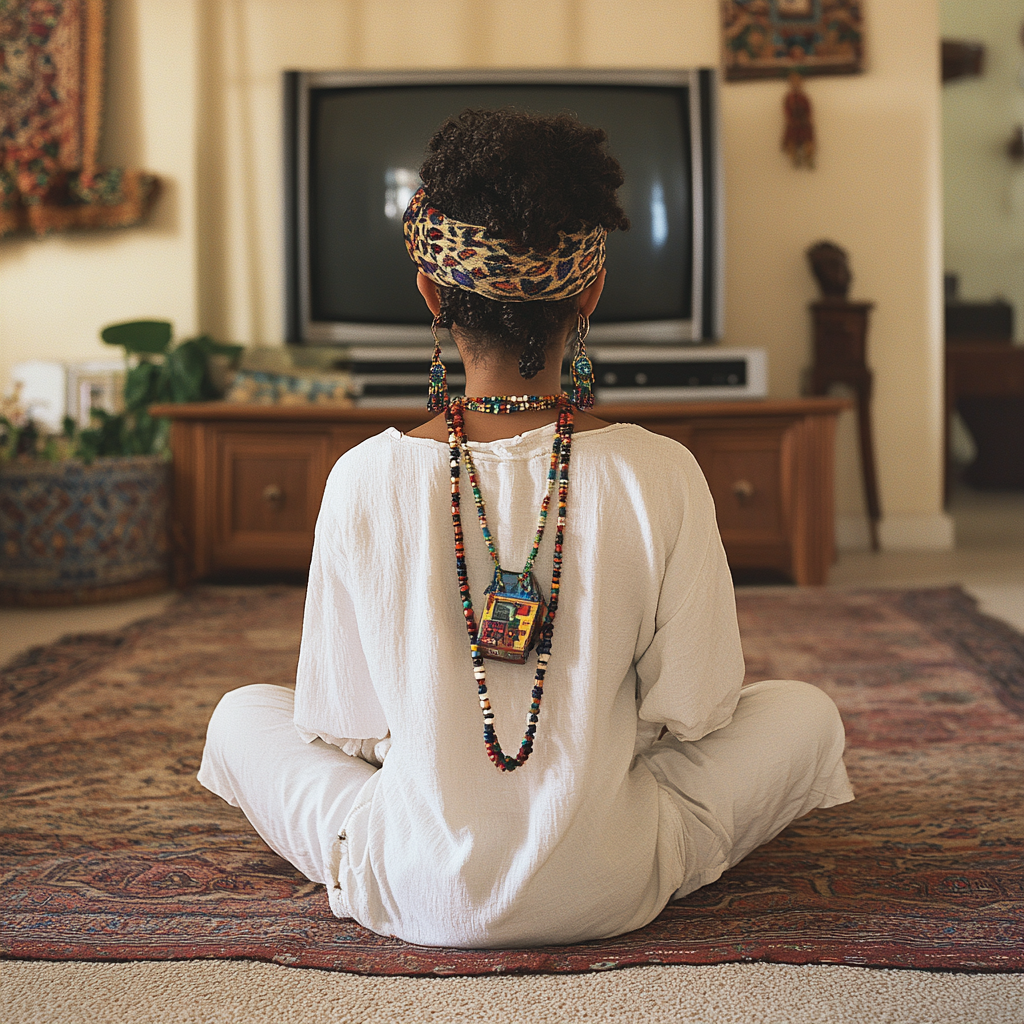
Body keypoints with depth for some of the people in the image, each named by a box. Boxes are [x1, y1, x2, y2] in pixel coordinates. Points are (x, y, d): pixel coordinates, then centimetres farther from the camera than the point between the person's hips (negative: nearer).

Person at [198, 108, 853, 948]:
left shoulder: (365, 479, -13)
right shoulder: (661, 476, -15)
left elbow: (340, 721, -4)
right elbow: (694, 709, -5)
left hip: (418, 897, 1)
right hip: (609, 894, 0)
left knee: (242, 715, 26)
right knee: (804, 711, 21)